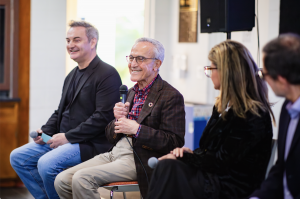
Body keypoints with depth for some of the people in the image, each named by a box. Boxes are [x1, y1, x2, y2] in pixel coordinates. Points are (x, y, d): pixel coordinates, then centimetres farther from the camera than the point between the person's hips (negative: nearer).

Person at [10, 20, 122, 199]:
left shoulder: (108, 75, -12)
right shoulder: (72, 75, 18)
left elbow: (103, 117, -19)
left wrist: (68, 137, -18)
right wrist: (45, 131, 4)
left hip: (90, 144, -9)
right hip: (62, 139, 10)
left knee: (47, 163, -29)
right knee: (18, 157, 1)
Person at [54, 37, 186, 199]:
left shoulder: (171, 96, -6)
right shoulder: (130, 93, 19)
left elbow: (175, 142, -14)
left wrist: (137, 129, -20)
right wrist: (118, 120, -3)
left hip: (138, 161, -8)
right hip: (114, 154, 8)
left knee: (81, 179, -25)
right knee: (62, 180, -7)